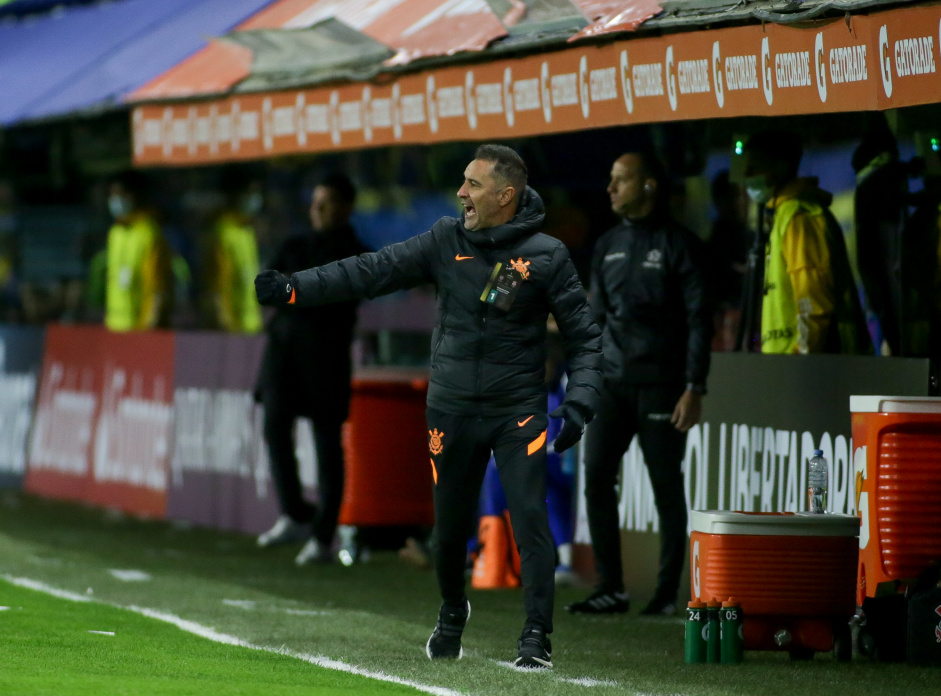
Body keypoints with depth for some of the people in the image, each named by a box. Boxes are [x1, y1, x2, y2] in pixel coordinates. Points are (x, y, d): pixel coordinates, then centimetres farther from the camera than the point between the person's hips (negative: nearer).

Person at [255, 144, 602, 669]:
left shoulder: (545, 256, -6)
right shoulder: (447, 241, 1)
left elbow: (584, 335, -3)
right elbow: (372, 272, -1)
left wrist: (579, 403, -16)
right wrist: (294, 288, -8)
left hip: (519, 412, -3)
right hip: (453, 411, 3)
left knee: (530, 519, -14)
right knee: (450, 527, 10)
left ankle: (537, 637, -7)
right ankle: (453, 613, 37)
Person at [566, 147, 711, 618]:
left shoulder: (677, 245, -3)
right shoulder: (607, 246, 14)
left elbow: (699, 320, -6)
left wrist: (694, 389, -13)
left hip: (660, 384, -5)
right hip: (612, 382, 5)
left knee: (666, 486, -1)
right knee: (596, 475, -4)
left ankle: (668, 593, 5)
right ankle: (610, 588, 1)